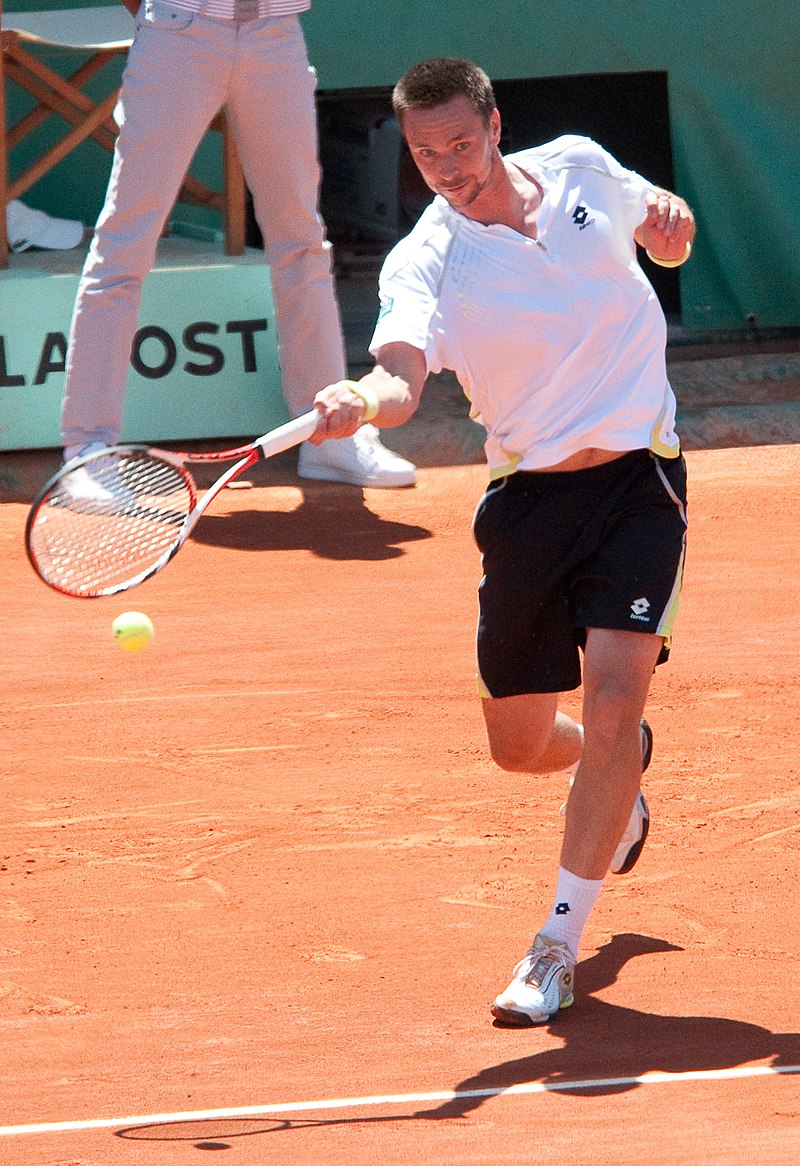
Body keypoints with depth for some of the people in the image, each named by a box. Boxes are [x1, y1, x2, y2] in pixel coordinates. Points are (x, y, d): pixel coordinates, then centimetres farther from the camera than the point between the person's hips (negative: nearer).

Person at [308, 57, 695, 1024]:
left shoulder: (579, 167, -1)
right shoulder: (425, 262, -12)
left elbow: (661, 232, 20)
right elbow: (401, 372, -31)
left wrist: (669, 217, -6)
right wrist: (362, 400, -56)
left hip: (638, 479, -1)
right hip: (529, 498, 1)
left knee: (614, 693, -19)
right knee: (518, 743, 10)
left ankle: (559, 943, -12)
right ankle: (621, 766, 48)